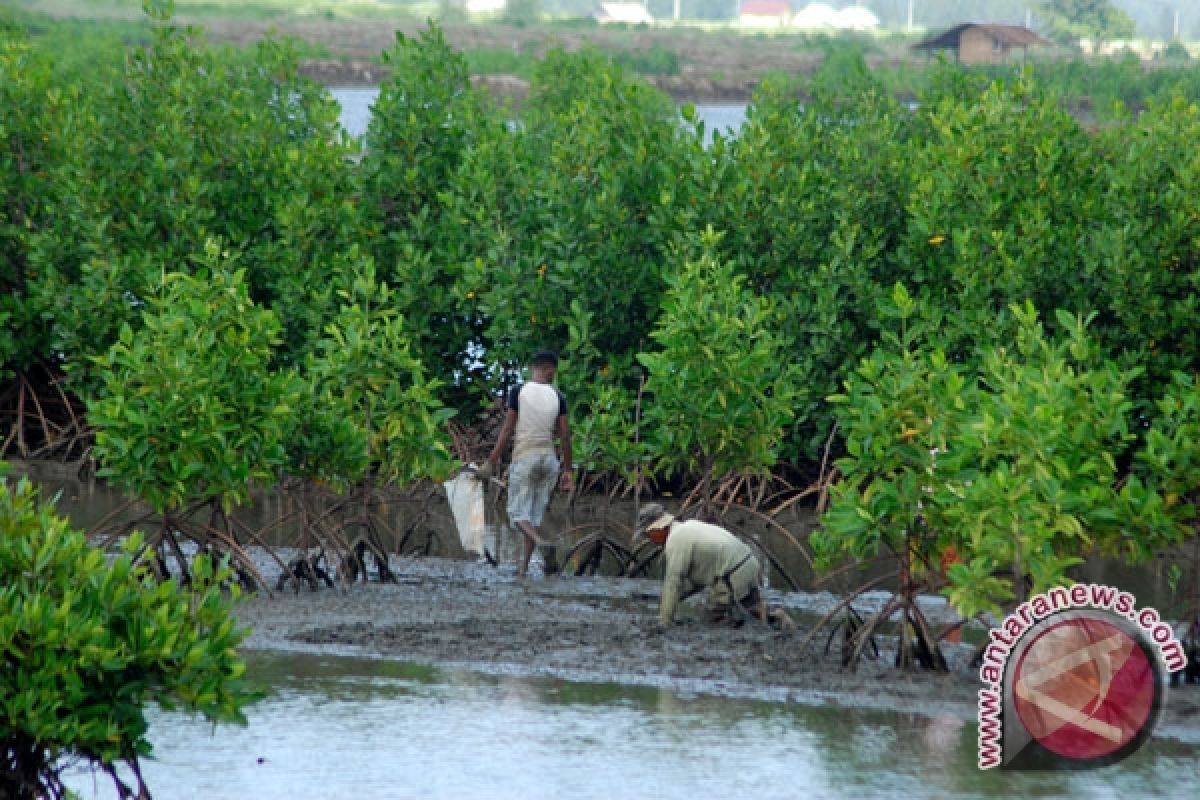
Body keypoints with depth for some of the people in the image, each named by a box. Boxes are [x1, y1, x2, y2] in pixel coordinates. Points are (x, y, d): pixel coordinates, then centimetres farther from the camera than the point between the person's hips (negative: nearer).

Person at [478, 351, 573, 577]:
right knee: (536, 514, 10)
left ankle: (543, 544, -29)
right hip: (549, 458, 3)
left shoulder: (518, 392, -5)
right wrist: (568, 470, 8)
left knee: (518, 514, -1)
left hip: (524, 458, -3)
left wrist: (491, 462, -3)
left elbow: (507, 430, -7)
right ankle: (524, 565, 7)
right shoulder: (558, 397, 1)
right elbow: (565, 435, 1)